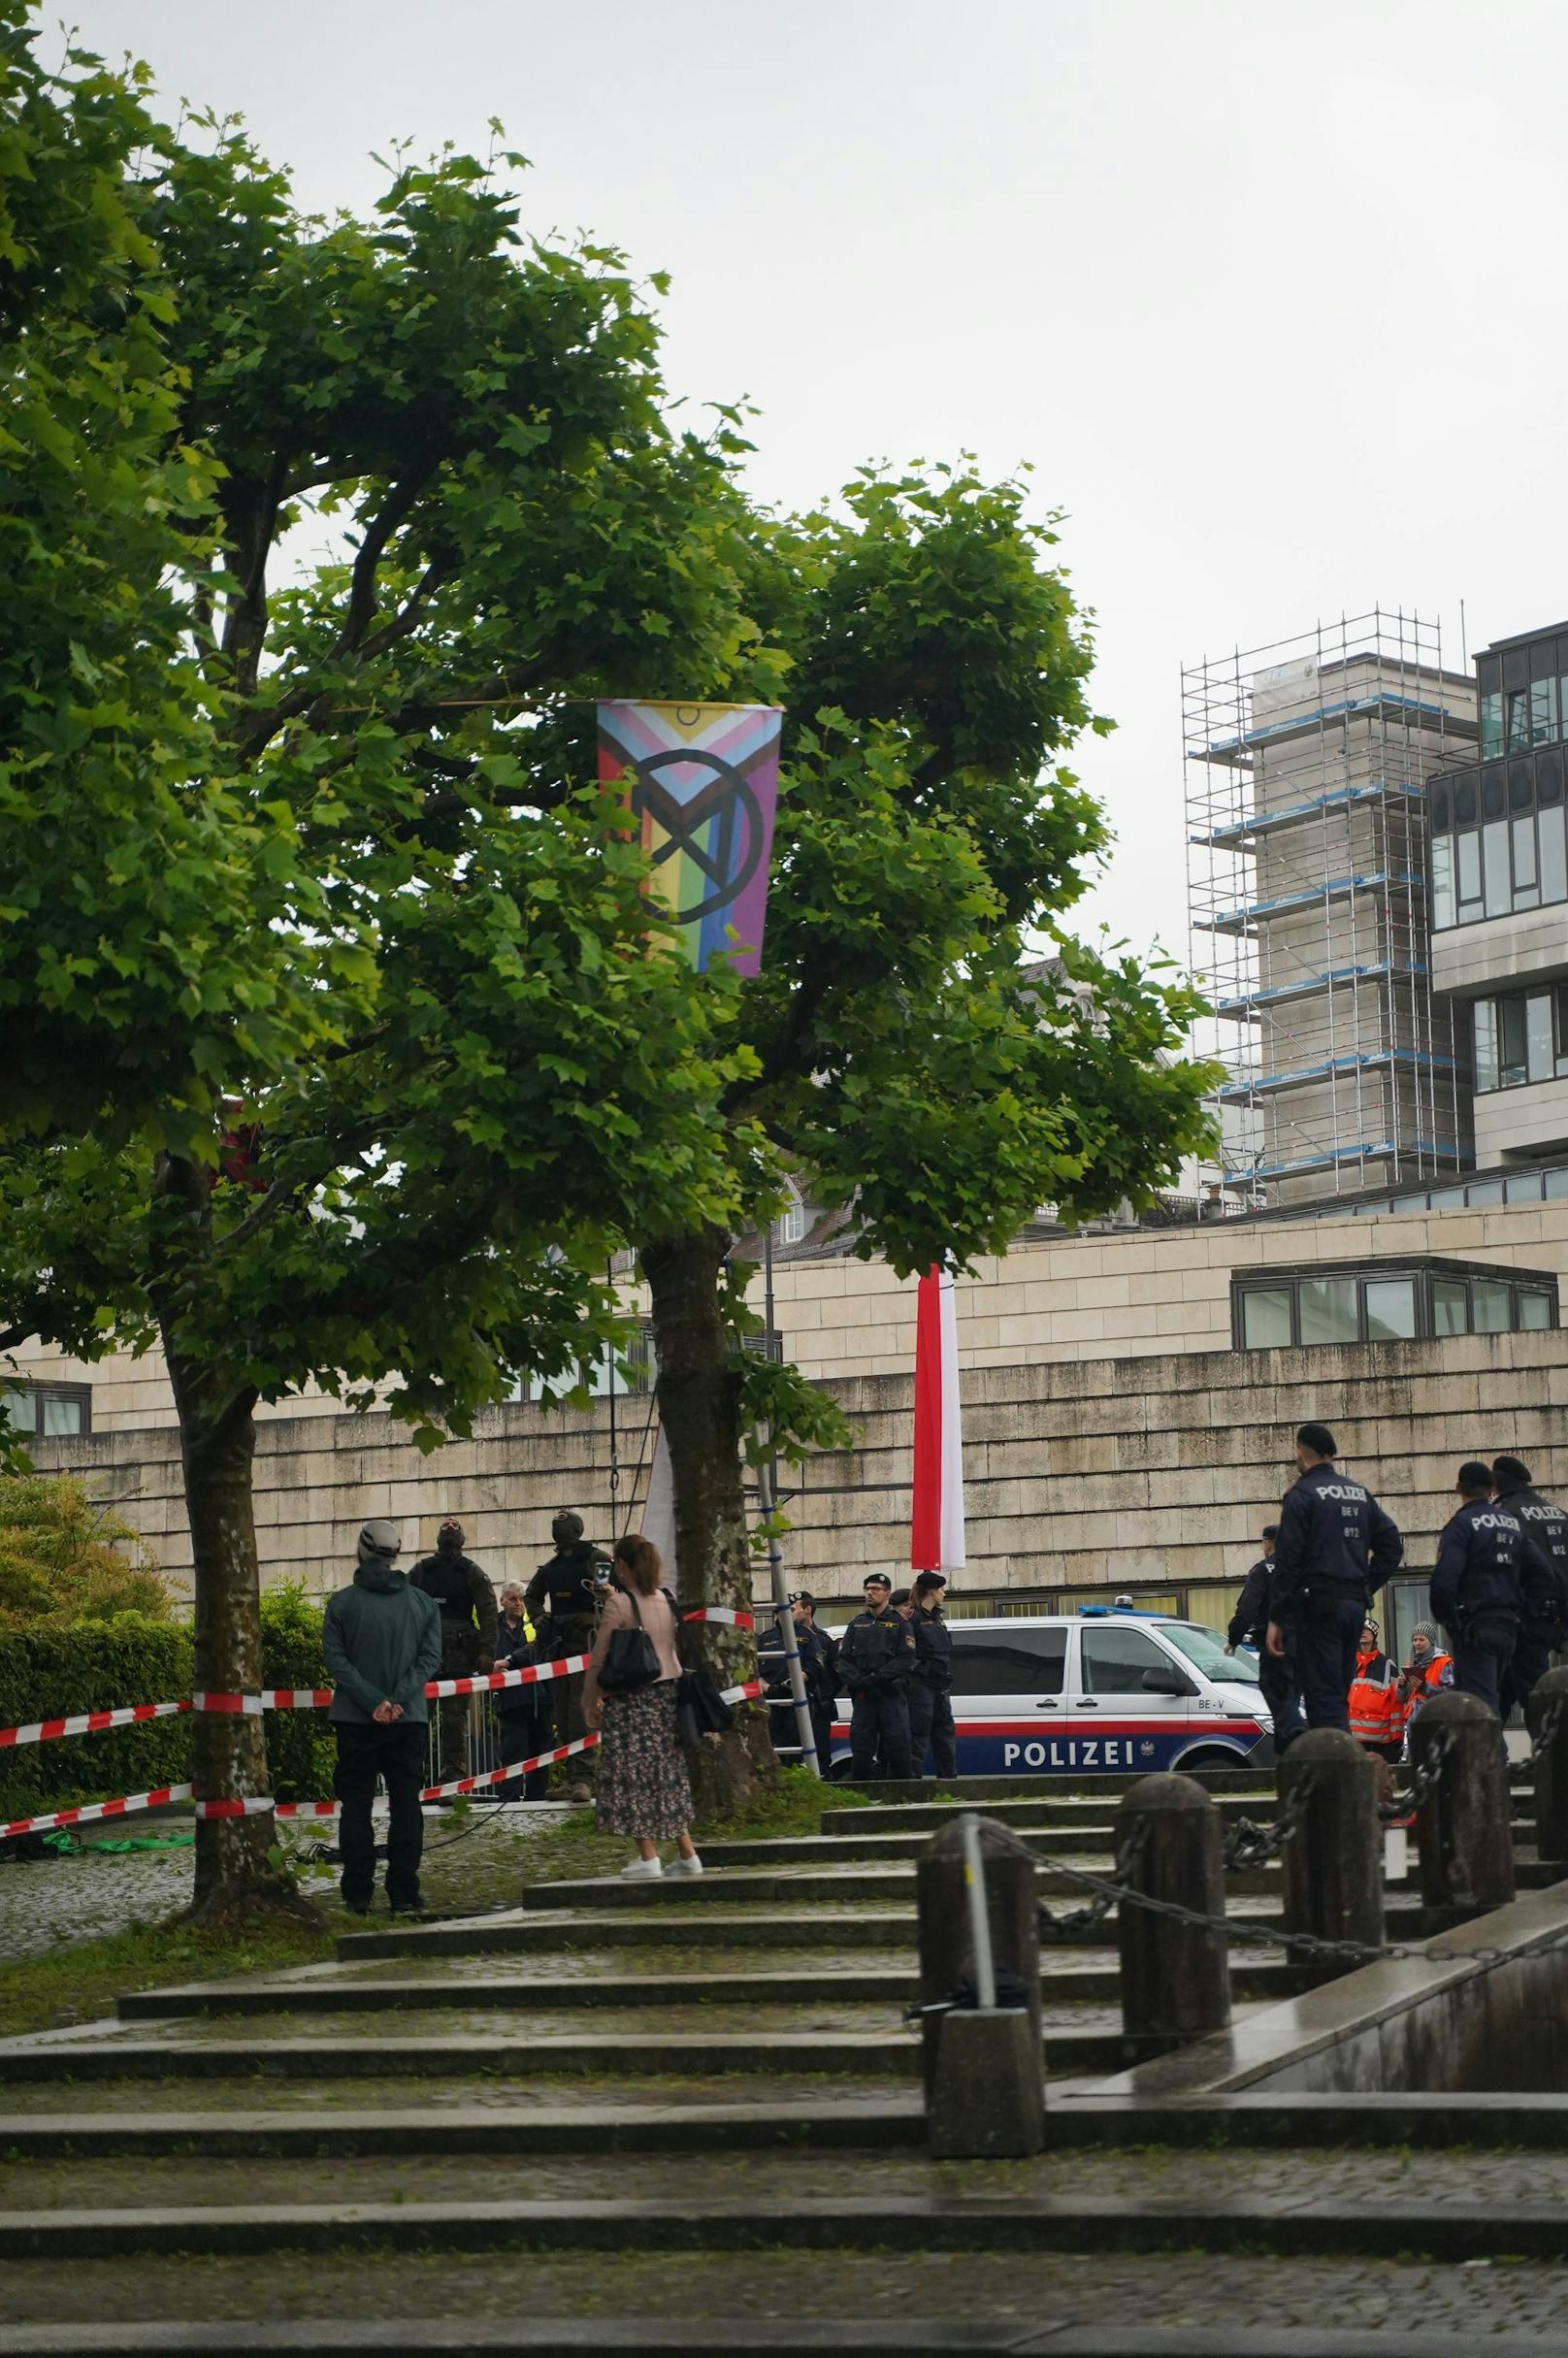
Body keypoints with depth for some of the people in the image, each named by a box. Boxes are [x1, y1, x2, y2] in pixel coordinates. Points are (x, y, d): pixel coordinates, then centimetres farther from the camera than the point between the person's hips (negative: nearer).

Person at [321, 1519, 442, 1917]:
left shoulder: (341, 1603, -3)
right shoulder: (423, 1602, 2)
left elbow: (336, 1659, -9)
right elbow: (430, 1658, -3)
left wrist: (375, 1701, -11)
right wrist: (397, 1700, -9)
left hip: (355, 1721, -1)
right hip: (409, 1720, 1)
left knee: (356, 1805, 7)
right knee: (406, 1805, 5)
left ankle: (358, 1894, 4)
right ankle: (404, 1895, 1)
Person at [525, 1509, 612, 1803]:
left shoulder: (597, 1560, -4)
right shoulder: (550, 1566, 15)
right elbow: (531, 1595, 30)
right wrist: (538, 1617, 13)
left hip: (586, 1638, -7)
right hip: (557, 1643, 7)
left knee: (581, 1707, -16)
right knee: (561, 1709, 7)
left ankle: (582, 1777, -20)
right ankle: (571, 1774, 15)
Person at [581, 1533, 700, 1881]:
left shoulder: (618, 1605, -12)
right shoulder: (667, 1600, 5)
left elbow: (599, 1659, -9)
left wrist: (589, 1702, 0)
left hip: (631, 1699, -6)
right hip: (668, 1694, 6)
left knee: (632, 1774, 0)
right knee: (668, 1773, 14)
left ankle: (648, 1856, -4)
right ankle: (686, 1853, 15)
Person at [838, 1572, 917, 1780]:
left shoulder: (899, 1624, 6)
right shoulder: (857, 1624, 17)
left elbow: (906, 1659, -6)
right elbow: (844, 1659, 8)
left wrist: (877, 1677, -17)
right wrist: (858, 1681, -11)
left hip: (892, 1695, -3)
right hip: (862, 1697, 3)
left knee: (898, 1747, -7)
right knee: (861, 1749, 1)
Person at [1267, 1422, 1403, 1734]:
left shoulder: (1302, 1495, -6)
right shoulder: (1360, 1493, 16)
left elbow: (1287, 1560, -11)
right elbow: (1392, 1544, 15)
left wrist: (1276, 1618, -9)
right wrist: (1366, 1588, 15)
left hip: (1318, 1605, -7)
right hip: (1356, 1603, 7)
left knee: (1322, 1698, -8)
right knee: (1338, 1695, 14)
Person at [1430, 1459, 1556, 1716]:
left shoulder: (1461, 1524, -9)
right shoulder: (1513, 1523, 14)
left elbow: (1444, 1580, -19)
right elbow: (1544, 1574, 12)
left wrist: (1444, 1616, -5)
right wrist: (1527, 1611, 14)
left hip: (1475, 1626, -7)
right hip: (1509, 1626, 7)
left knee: (1479, 1703, -10)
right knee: (1491, 1698, 17)